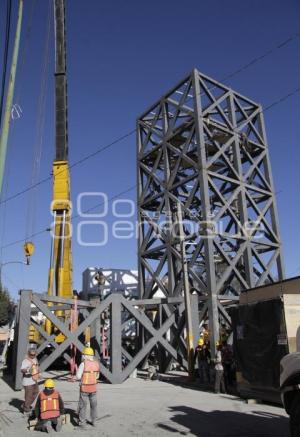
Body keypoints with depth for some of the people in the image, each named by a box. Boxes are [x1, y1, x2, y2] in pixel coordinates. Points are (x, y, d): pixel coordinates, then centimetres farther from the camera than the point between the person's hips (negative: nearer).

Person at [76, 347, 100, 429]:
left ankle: (83, 423, 12)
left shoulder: (83, 364, -19)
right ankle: (94, 421, 28)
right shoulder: (96, 363, -3)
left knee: (82, 406, 9)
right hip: (93, 387, 5)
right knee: (93, 405, 20)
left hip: (84, 388, -5)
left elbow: (78, 376, -17)